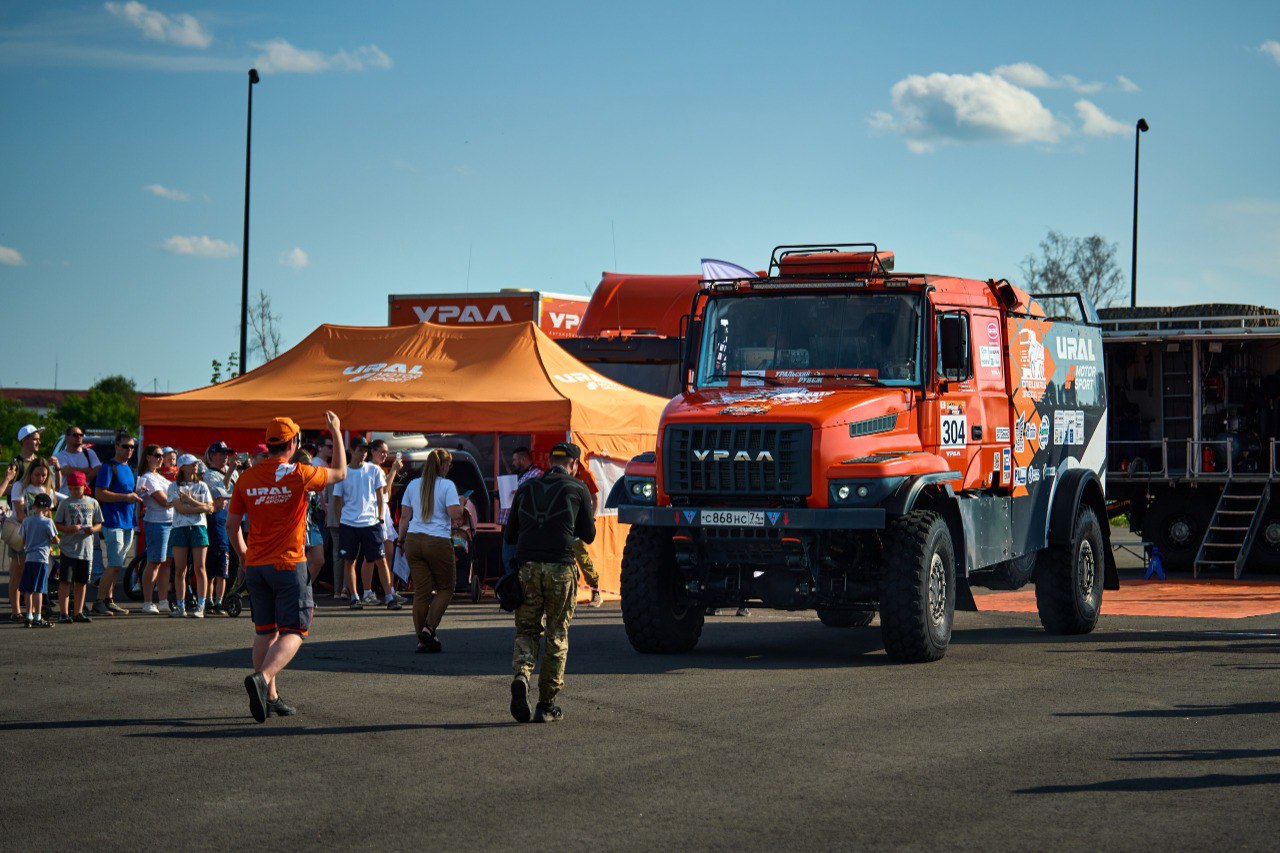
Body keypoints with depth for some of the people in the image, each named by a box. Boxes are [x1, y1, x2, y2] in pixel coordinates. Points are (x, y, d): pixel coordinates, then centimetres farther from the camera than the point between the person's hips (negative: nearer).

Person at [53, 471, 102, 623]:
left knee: (81, 582, 8)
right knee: (65, 581, -6)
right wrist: (68, 529, -17)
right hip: (68, 548, -3)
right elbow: (57, 524, 2)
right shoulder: (65, 504, 2)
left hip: (86, 549, 3)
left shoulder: (93, 503, 8)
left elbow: (98, 524, 12)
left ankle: (78, 612, 16)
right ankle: (63, 613, -4)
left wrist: (92, 529, -10)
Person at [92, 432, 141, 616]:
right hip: (113, 522, -8)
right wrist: (126, 497, -19)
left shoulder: (130, 469, 20)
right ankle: (99, 602, -8)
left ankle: (108, 601, 14)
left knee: (114, 566, 10)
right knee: (114, 566, -12)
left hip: (128, 523, 8)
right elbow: (100, 494, -15)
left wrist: (137, 496, 11)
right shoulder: (109, 468, -7)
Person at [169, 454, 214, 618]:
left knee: (199, 568, -5)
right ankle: (180, 606, 6)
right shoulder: (174, 486, 6)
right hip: (179, 528, -1)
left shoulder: (202, 486, 12)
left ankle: (200, 606, -4)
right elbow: (180, 508, -7)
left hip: (198, 527, 1)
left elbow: (210, 507, 1)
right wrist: (201, 507, -9)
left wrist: (189, 499, -8)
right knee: (180, 569, 0)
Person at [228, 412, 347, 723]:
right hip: (288, 564, -5)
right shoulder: (298, 475, -11)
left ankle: (270, 697, 16)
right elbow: (340, 473, 6)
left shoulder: (247, 478, 2)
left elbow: (232, 524, 9)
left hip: (255, 565, 5)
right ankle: (262, 678, -26)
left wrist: (243, 555, 25)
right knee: (293, 632, -3)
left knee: (265, 632, 14)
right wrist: (336, 434, 16)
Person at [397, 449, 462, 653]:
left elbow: (404, 516, 10)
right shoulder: (447, 485, -4)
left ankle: (422, 640, 6)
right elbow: (455, 514, -15)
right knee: (445, 588, 12)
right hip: (438, 542, -5)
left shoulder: (413, 485, 10)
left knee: (421, 591, 6)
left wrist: (402, 540, 18)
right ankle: (429, 628, -4)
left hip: (414, 540, 5)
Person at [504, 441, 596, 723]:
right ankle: (546, 705, 7)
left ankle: (521, 675, -18)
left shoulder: (525, 489, 13)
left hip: (527, 567, 2)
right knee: (557, 636, 7)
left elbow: (509, 535, 15)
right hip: (560, 568, -2)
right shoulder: (578, 489, 4)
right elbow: (588, 535, 10)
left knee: (526, 630, 12)